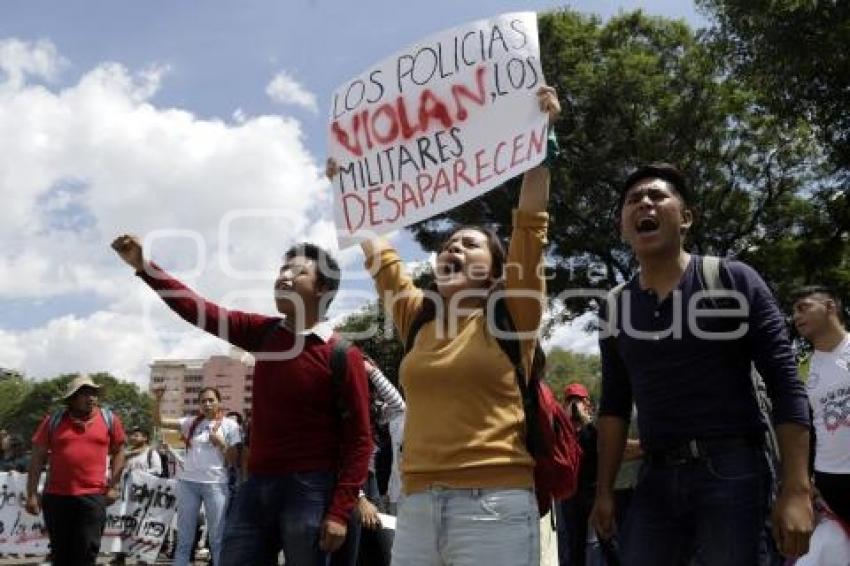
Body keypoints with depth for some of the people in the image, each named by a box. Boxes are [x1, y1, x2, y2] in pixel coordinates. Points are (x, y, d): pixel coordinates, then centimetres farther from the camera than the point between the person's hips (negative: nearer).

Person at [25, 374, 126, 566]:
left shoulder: (109, 419, 3)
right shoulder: (53, 421, 1)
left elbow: (118, 451, 12)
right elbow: (37, 458, 4)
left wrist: (113, 486, 5)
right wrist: (31, 494, 0)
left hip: (93, 496, -1)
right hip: (56, 496, 1)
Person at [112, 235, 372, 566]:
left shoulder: (343, 355, -9)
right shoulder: (263, 333, 8)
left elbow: (358, 440, -11)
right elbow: (201, 312, 6)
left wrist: (340, 511, -17)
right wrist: (143, 266, -1)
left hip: (310, 490, -5)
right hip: (256, 485, 6)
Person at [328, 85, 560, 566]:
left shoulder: (511, 315, 3)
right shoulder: (418, 317, 14)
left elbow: (531, 224, -4)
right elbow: (375, 248, 23)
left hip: (494, 506, -4)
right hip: (417, 506, 5)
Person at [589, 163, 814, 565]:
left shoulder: (733, 281, -3)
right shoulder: (616, 306, 9)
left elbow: (785, 384, -6)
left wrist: (796, 489, -13)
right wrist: (604, 490, 10)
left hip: (731, 470, -3)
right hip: (656, 476, 4)